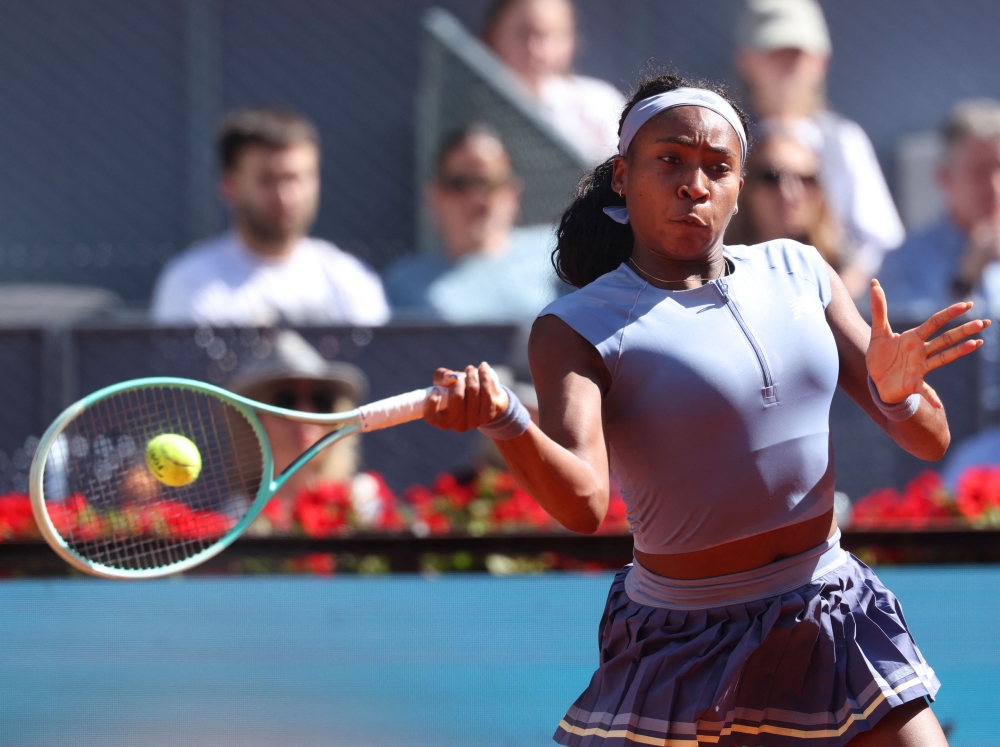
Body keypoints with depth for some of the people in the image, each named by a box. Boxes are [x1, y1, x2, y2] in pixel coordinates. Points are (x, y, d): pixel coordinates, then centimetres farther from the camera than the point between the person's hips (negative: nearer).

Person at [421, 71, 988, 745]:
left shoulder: (797, 272, 5)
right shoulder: (577, 328, -9)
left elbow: (931, 441, 4)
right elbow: (583, 503, -26)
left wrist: (894, 393, -19)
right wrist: (503, 421, -45)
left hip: (835, 625, 4)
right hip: (688, 636, -4)